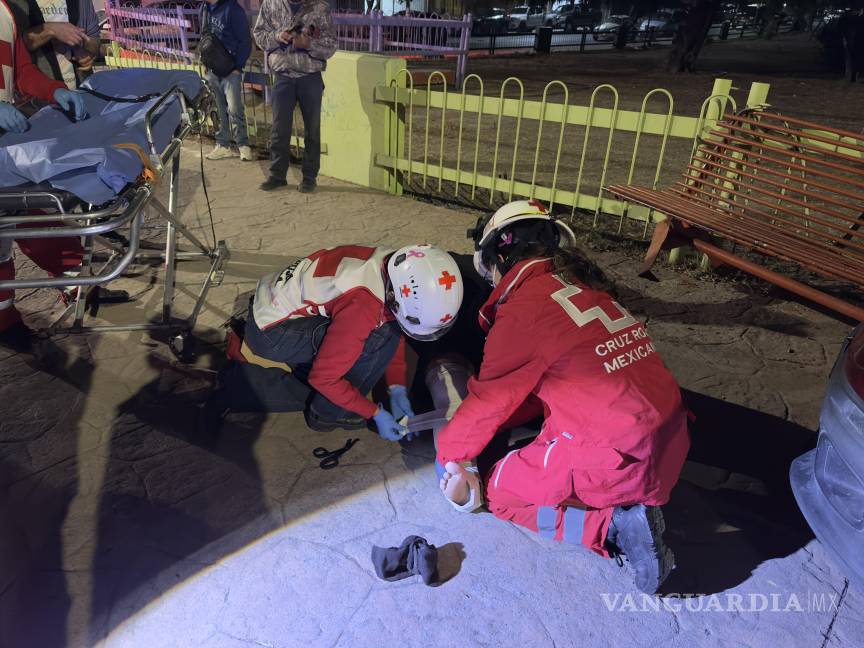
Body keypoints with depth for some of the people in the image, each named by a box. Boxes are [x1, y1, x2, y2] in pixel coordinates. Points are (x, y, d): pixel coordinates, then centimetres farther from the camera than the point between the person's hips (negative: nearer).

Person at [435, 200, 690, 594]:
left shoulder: (523, 309, -14)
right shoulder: (582, 286, 11)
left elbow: (489, 399, -2)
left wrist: (452, 452, 16)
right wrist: (473, 427, 21)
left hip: (619, 458, -8)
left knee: (499, 492, 10)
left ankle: (611, 524, -4)